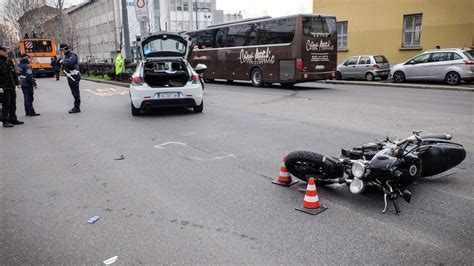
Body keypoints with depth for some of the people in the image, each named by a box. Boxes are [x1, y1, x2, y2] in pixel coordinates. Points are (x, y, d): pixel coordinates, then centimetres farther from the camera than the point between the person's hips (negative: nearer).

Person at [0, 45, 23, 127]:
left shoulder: (9, 61, 11)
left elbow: (14, 73, 18)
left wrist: (17, 83, 12)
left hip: (12, 87, 7)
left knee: (13, 104, 13)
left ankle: (13, 119, 24)